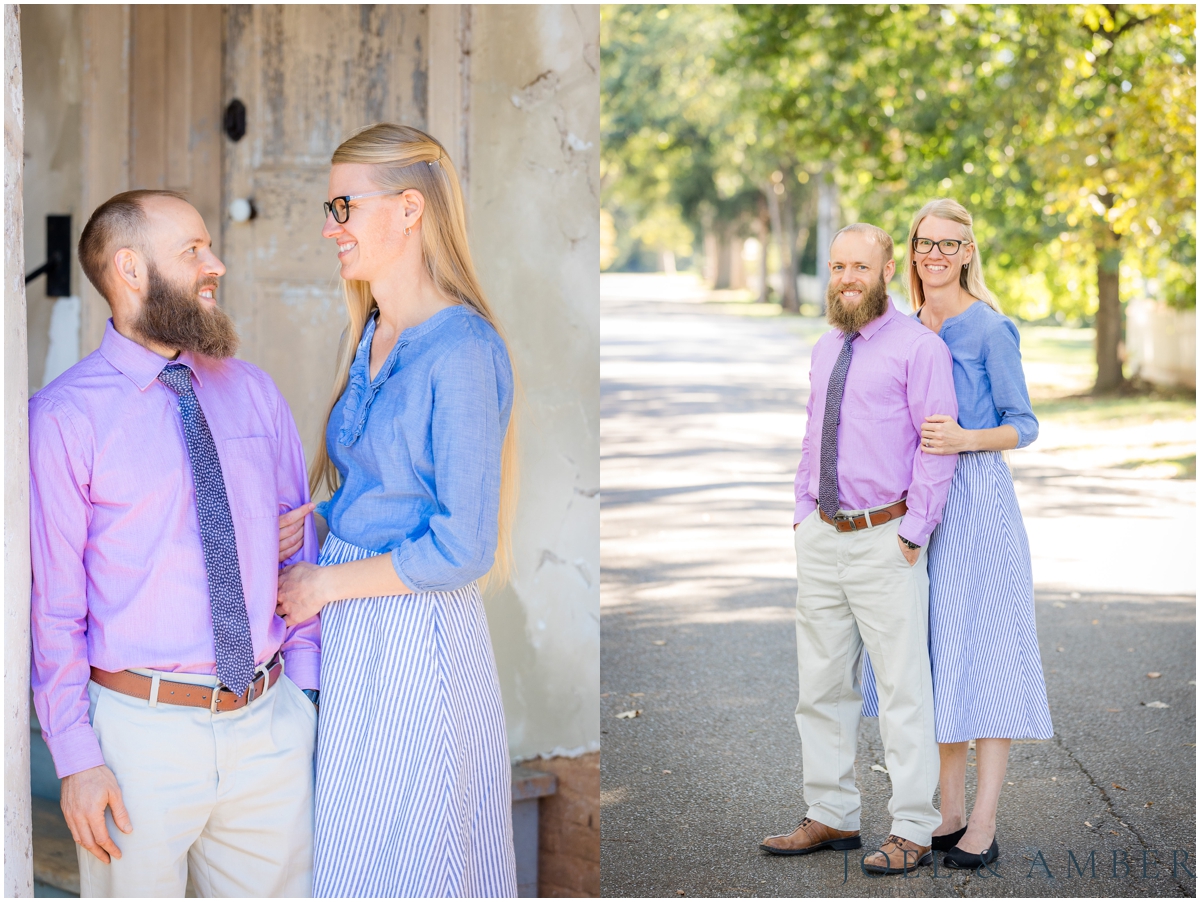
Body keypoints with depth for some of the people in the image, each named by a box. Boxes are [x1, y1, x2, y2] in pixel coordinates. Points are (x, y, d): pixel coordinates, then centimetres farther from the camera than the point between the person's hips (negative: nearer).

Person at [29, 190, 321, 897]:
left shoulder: (253, 393, 9)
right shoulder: (63, 419, -7)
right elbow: (52, 604, -8)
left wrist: (307, 692, 6)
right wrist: (76, 759, -10)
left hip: (271, 726, 4)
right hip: (140, 729, -4)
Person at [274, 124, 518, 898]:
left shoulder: (461, 353, -19)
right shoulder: (371, 337, 9)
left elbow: (463, 549, -20)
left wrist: (324, 581, -12)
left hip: (416, 636, -8)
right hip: (350, 629, 8)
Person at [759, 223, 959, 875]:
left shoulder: (918, 347, -8)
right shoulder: (825, 350, 15)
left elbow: (938, 448, -12)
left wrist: (911, 535, -15)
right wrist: (804, 516, 14)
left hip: (885, 540, -7)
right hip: (822, 538, 7)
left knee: (902, 687, -3)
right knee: (821, 685, 12)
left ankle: (912, 832, 3)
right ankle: (832, 816, 23)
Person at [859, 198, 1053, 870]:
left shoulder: (989, 329, -7)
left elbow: (1024, 425, -6)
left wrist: (965, 439, -23)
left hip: (977, 501, -7)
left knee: (983, 653, -5)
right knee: (936, 656, 8)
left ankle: (984, 827, -1)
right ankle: (950, 813, 17)